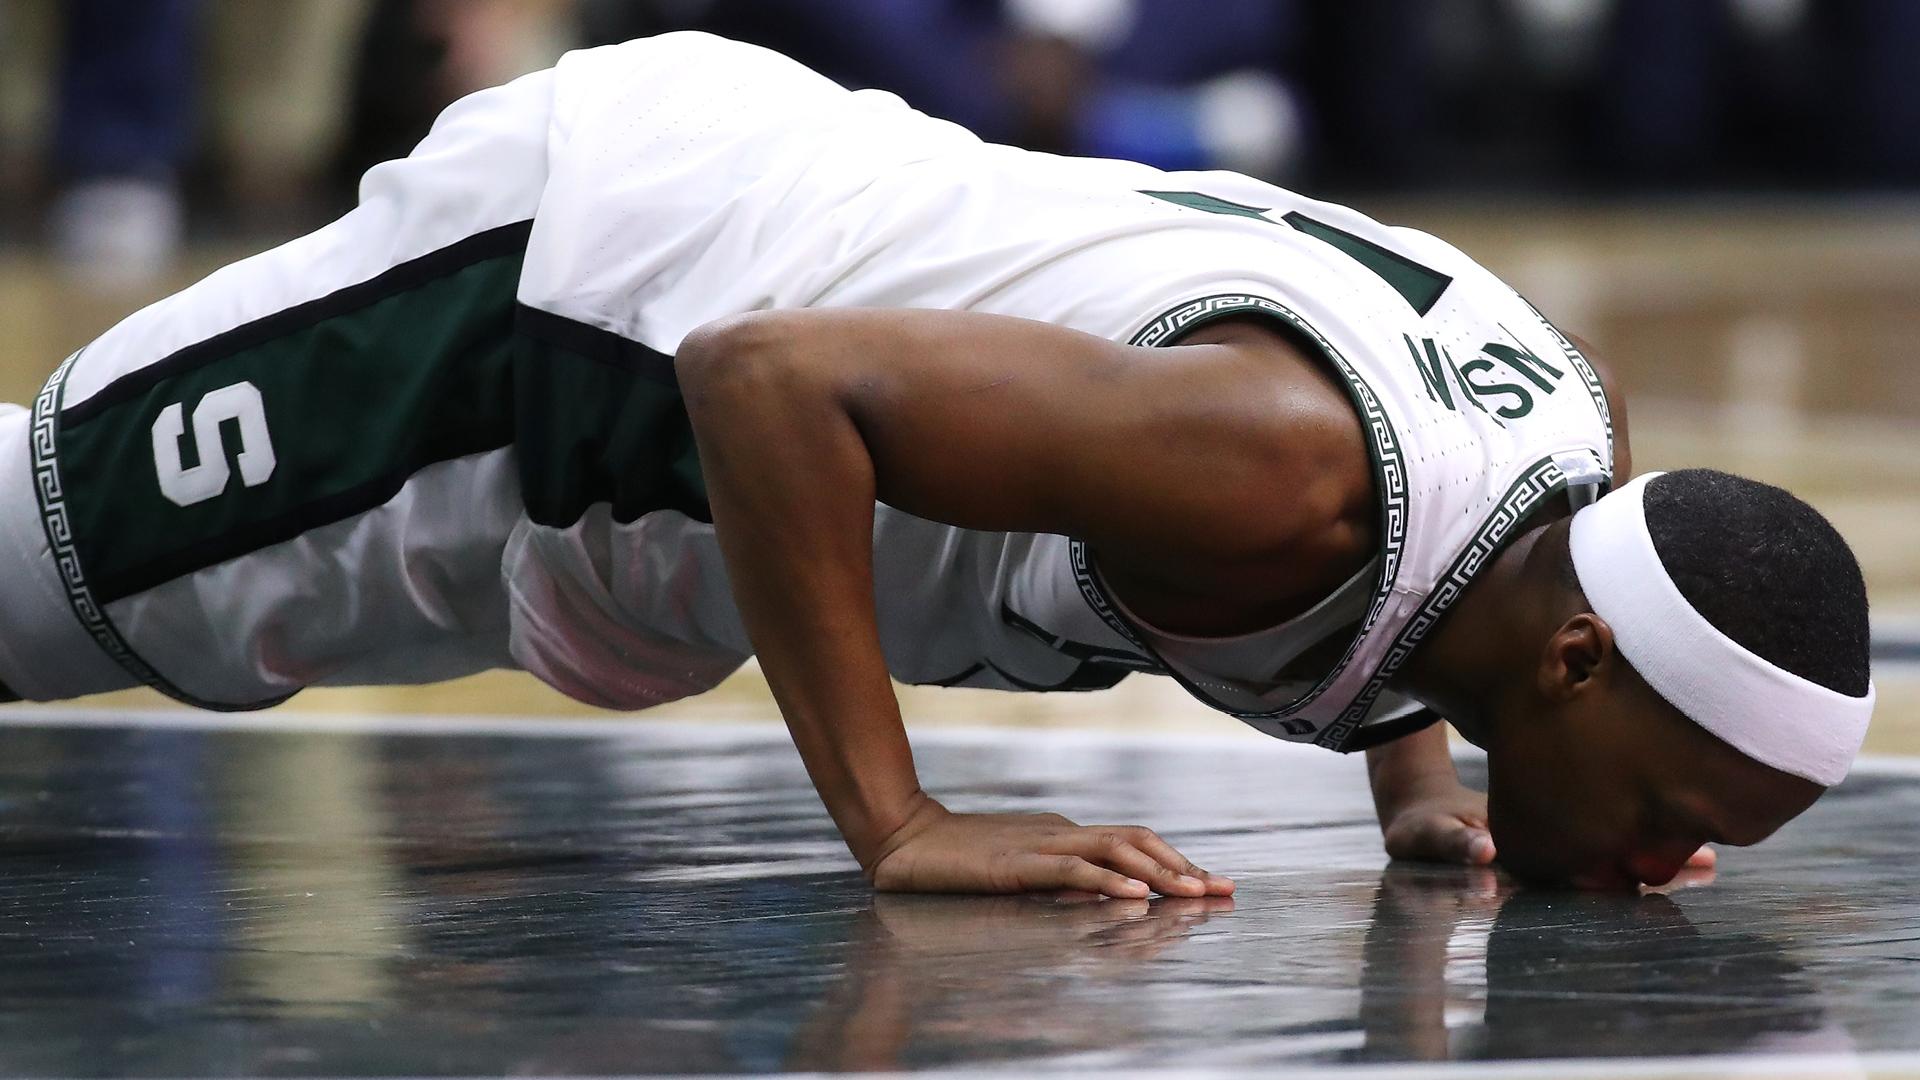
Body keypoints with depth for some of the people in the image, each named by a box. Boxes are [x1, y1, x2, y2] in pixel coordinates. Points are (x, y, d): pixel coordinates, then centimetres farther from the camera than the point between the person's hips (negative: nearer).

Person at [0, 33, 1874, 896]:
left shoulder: (1576, 424, -13)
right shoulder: (1279, 467, -40)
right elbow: (771, 383, -42)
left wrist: (1417, 780, 1)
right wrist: (897, 825, -41)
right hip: (558, 257, -7)